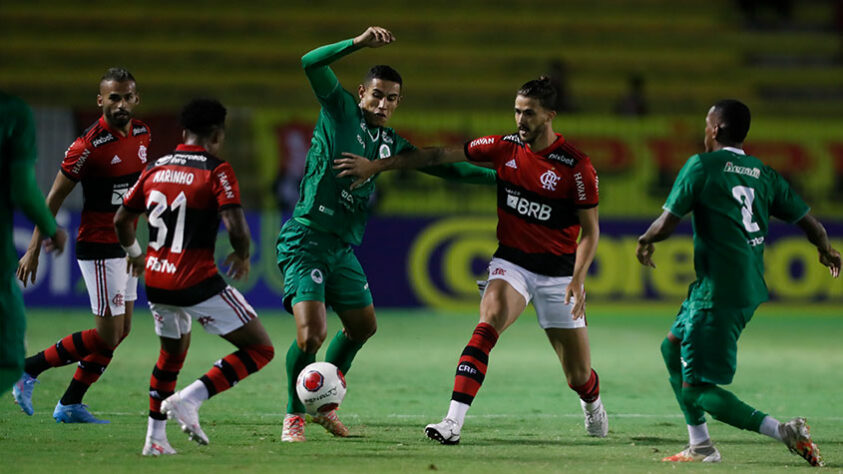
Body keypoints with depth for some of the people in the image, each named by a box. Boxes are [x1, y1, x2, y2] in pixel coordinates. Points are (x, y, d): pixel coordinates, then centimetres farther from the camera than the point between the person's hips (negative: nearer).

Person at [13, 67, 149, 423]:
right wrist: (34, 250, -11)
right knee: (107, 336, -9)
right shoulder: (89, 146, -19)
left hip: (124, 245, 8)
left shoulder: (141, 133, 3)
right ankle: (29, 370, 3)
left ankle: (70, 405, 17)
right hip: (98, 249, -8)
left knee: (122, 329, 10)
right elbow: (54, 198, -12)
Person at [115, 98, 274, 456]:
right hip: (197, 284, -7)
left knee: (172, 353, 30)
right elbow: (236, 228, -20)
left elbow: (122, 220, 17)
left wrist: (133, 252, 37)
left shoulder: (154, 169, 8)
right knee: (260, 349, 1)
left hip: (155, 280, 7)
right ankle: (189, 398, -13)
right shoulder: (216, 172, -9)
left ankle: (155, 437, 28)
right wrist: (242, 257, 2)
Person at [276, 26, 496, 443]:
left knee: (363, 327, 17)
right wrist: (358, 43, -27)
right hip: (305, 240, -7)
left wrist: (497, 177, 15)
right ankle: (294, 416, 3)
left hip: (342, 250, 7)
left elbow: (440, 166, 20)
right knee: (311, 334, -17)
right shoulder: (340, 110, -1)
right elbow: (311, 63, -15)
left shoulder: (390, 144, 15)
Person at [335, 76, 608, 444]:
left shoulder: (576, 165, -13)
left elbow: (590, 230, -7)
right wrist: (376, 165, 2)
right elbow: (439, 156, 3)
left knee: (579, 376, 5)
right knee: (488, 324, -30)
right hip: (511, 261, 2)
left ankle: (592, 405, 44)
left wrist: (578, 279, -20)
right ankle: (453, 422, -37)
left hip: (558, 271, -2)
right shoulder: (504, 148, -3)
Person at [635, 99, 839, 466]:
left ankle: (784, 432, -17)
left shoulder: (702, 166, -10)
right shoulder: (763, 174, 8)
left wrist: (645, 241, 11)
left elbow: (666, 224, -12)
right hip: (750, 288, 8)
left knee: (696, 390, -4)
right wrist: (826, 250, 32)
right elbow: (809, 222, 10)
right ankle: (700, 447, 25)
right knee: (673, 347, 25)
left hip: (719, 294, -8)